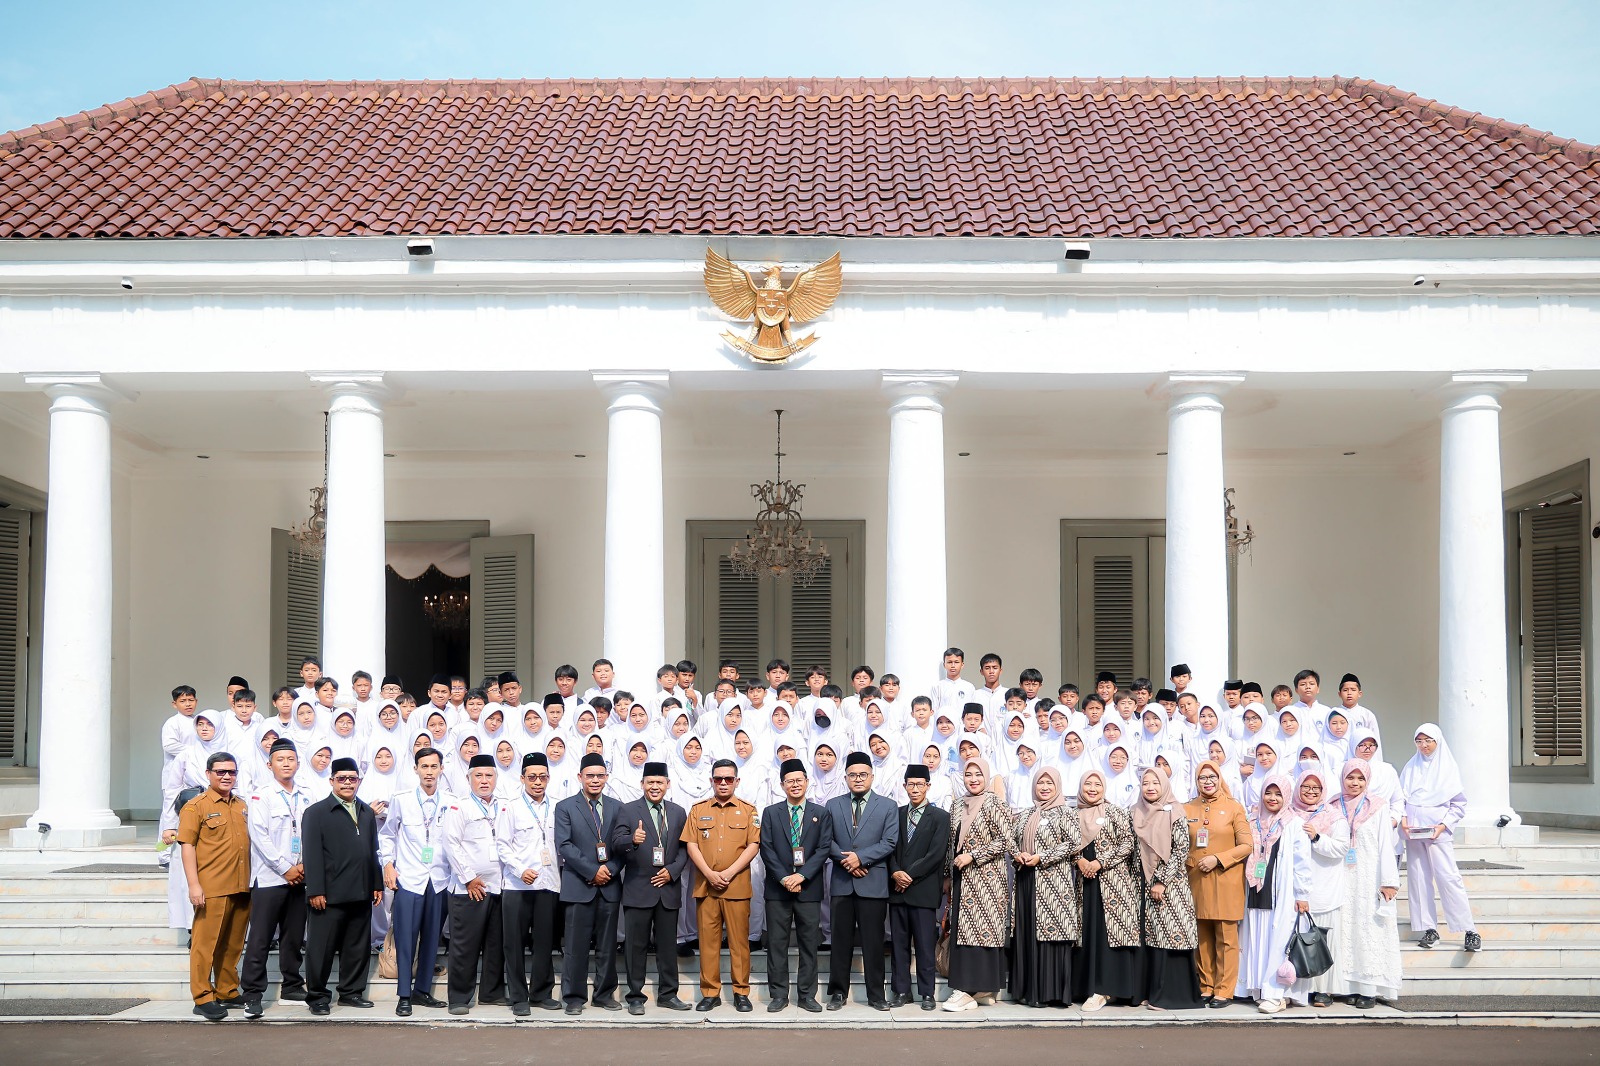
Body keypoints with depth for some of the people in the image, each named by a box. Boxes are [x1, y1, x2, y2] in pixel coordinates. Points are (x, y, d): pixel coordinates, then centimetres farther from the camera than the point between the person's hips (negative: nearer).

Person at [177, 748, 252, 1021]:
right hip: (211, 889, -6)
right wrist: (194, 885, -15)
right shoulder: (196, 806, -3)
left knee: (233, 945, 12)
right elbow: (188, 846, -8)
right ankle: (203, 998, 2)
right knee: (206, 943, -3)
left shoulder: (242, 806, 15)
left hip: (241, 887, 6)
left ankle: (227, 992, 22)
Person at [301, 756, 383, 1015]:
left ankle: (351, 992, 19)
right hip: (330, 895, -5)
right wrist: (315, 891, -14)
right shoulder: (316, 812, -1)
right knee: (322, 947, 1)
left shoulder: (367, 813, 16)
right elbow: (312, 854, -8)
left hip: (361, 894, 5)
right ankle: (317, 995, 10)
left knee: (358, 947, 10)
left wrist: (377, 884, 10)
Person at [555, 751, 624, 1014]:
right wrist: (592, 871, -12)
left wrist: (610, 870, -9)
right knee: (576, 945, -2)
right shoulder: (565, 807, 2)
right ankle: (574, 997, 6)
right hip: (579, 886, -3)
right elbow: (564, 846, -7)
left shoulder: (616, 807, 12)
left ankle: (605, 994, 17)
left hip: (609, 885, 3)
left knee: (607, 944, 8)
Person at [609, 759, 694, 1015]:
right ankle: (635, 996, 10)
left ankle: (668, 994, 17)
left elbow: (684, 848, 10)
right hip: (638, 888, -3)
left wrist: (672, 871, -6)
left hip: (669, 887, 3)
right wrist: (632, 839, -32)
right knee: (636, 944, 2)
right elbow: (616, 843, -11)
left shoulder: (678, 813, 11)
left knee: (668, 944, 8)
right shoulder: (627, 810, 0)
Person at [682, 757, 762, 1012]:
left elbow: (753, 846, -1)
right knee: (707, 940, 3)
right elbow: (691, 845, 3)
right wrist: (710, 874, -10)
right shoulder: (698, 810, 10)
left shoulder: (748, 811, 7)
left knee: (739, 940, 0)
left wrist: (729, 873, -12)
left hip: (737, 886, -1)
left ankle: (741, 993, 7)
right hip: (705, 885, 1)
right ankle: (710, 993, 9)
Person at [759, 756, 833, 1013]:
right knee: (776, 943, 2)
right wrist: (784, 878, -12)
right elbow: (766, 849, 0)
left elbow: (823, 849, -1)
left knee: (809, 943, 3)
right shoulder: (771, 813, 8)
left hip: (809, 888, 0)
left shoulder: (821, 814, 7)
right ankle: (778, 994, 9)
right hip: (777, 888, 0)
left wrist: (801, 875, -13)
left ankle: (806, 995, 9)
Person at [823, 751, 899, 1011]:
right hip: (842, 882, 2)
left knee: (873, 941, 1)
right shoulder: (833, 805, 11)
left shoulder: (887, 806, 6)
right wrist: (845, 860, -11)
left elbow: (889, 842, -3)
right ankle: (838, 992, 13)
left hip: (873, 883, -2)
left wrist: (860, 857, -13)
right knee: (841, 940, 5)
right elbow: (827, 841, 4)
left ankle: (875, 995, 9)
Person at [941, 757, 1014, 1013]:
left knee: (981, 930, -6)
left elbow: (1005, 841, -11)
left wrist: (972, 856, -14)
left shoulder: (994, 804, -6)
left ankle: (970, 991, -7)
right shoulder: (957, 806, 13)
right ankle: (979, 990, 9)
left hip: (986, 877, -7)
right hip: (962, 879, 7)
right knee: (962, 931, 4)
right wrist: (949, 874, 16)